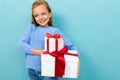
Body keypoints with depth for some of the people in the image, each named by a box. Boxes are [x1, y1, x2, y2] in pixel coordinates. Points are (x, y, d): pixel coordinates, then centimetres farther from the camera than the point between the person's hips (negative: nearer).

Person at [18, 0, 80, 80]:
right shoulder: (31, 28, 3)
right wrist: (38, 52, -16)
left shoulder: (55, 31, -3)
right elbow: (21, 44, -4)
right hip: (32, 70, 2)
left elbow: (71, 46, -4)